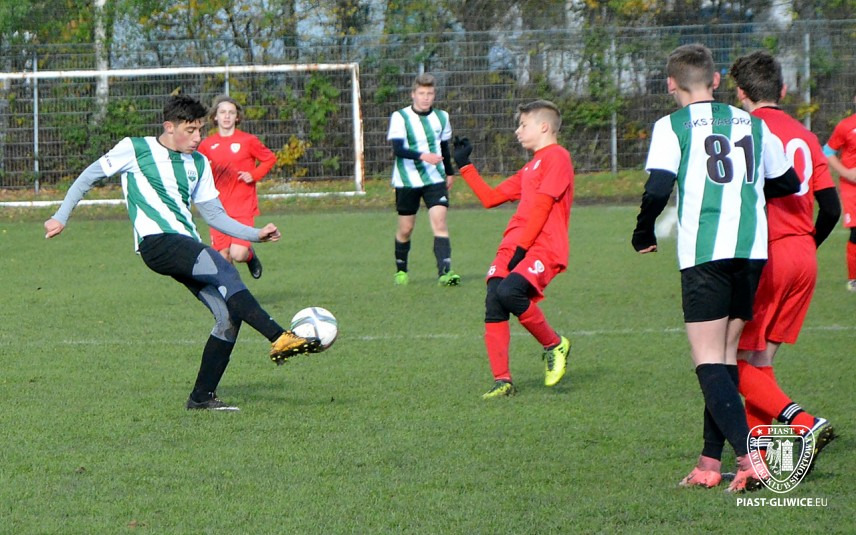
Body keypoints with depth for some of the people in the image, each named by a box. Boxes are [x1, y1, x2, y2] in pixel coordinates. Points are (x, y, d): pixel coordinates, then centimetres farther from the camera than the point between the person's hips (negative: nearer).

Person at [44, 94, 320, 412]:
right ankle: (279, 338, -37)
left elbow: (214, 215, 22)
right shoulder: (135, 149, 6)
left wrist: (255, 234, 9)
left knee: (229, 314, -7)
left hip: (187, 248, 7)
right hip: (157, 242, -7)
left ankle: (202, 397, 2)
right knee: (225, 272, -29)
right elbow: (89, 176, 14)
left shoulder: (198, 164, 21)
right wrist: (61, 217, 11)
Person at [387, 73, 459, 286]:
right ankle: (401, 271, 27)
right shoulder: (400, 117, -8)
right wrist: (422, 156, -32)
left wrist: (449, 172, 27)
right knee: (405, 228, 6)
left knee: (439, 222, -15)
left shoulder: (441, 117, 6)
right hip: (407, 180, -2)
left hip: (435, 180, 2)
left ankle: (444, 272, -23)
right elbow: (397, 149, -19)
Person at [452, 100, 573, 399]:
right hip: (512, 248, 9)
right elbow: (490, 197, 29)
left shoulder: (557, 157, -2)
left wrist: (522, 247, -16)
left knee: (509, 291, -30)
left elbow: (542, 206, -11)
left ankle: (555, 345, -8)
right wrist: (464, 166, 28)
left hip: (543, 249, -9)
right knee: (493, 304, -9)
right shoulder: (530, 168, 27)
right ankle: (502, 381, -7)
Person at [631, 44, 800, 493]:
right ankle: (710, 462, 15)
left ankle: (749, 456, -20)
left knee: (708, 362, -4)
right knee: (726, 353, 15)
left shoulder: (672, 126, 0)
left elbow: (657, 190, -11)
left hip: (703, 252, -5)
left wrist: (644, 234, 7)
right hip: (752, 249, 5)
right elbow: (788, 183, 22)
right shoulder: (751, 124, 14)